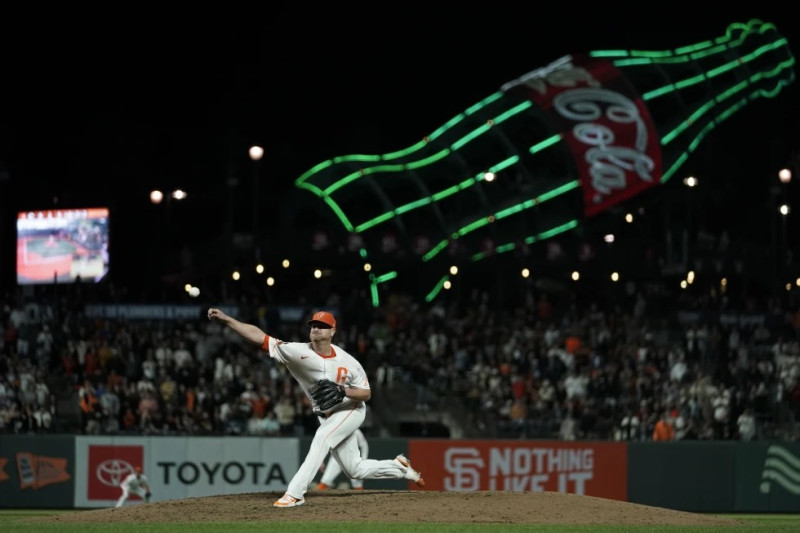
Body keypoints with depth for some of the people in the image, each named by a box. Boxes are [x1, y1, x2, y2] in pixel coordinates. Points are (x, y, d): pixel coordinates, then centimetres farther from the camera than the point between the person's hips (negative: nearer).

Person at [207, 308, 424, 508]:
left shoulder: (347, 361, -19)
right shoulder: (299, 352, -18)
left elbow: (366, 393, -9)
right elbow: (259, 337, -25)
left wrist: (344, 391, -29)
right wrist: (226, 319, -35)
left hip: (351, 410, -4)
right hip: (327, 416, 4)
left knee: (321, 439, -30)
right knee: (355, 469, 11)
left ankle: (295, 493, -33)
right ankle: (400, 467, 34)